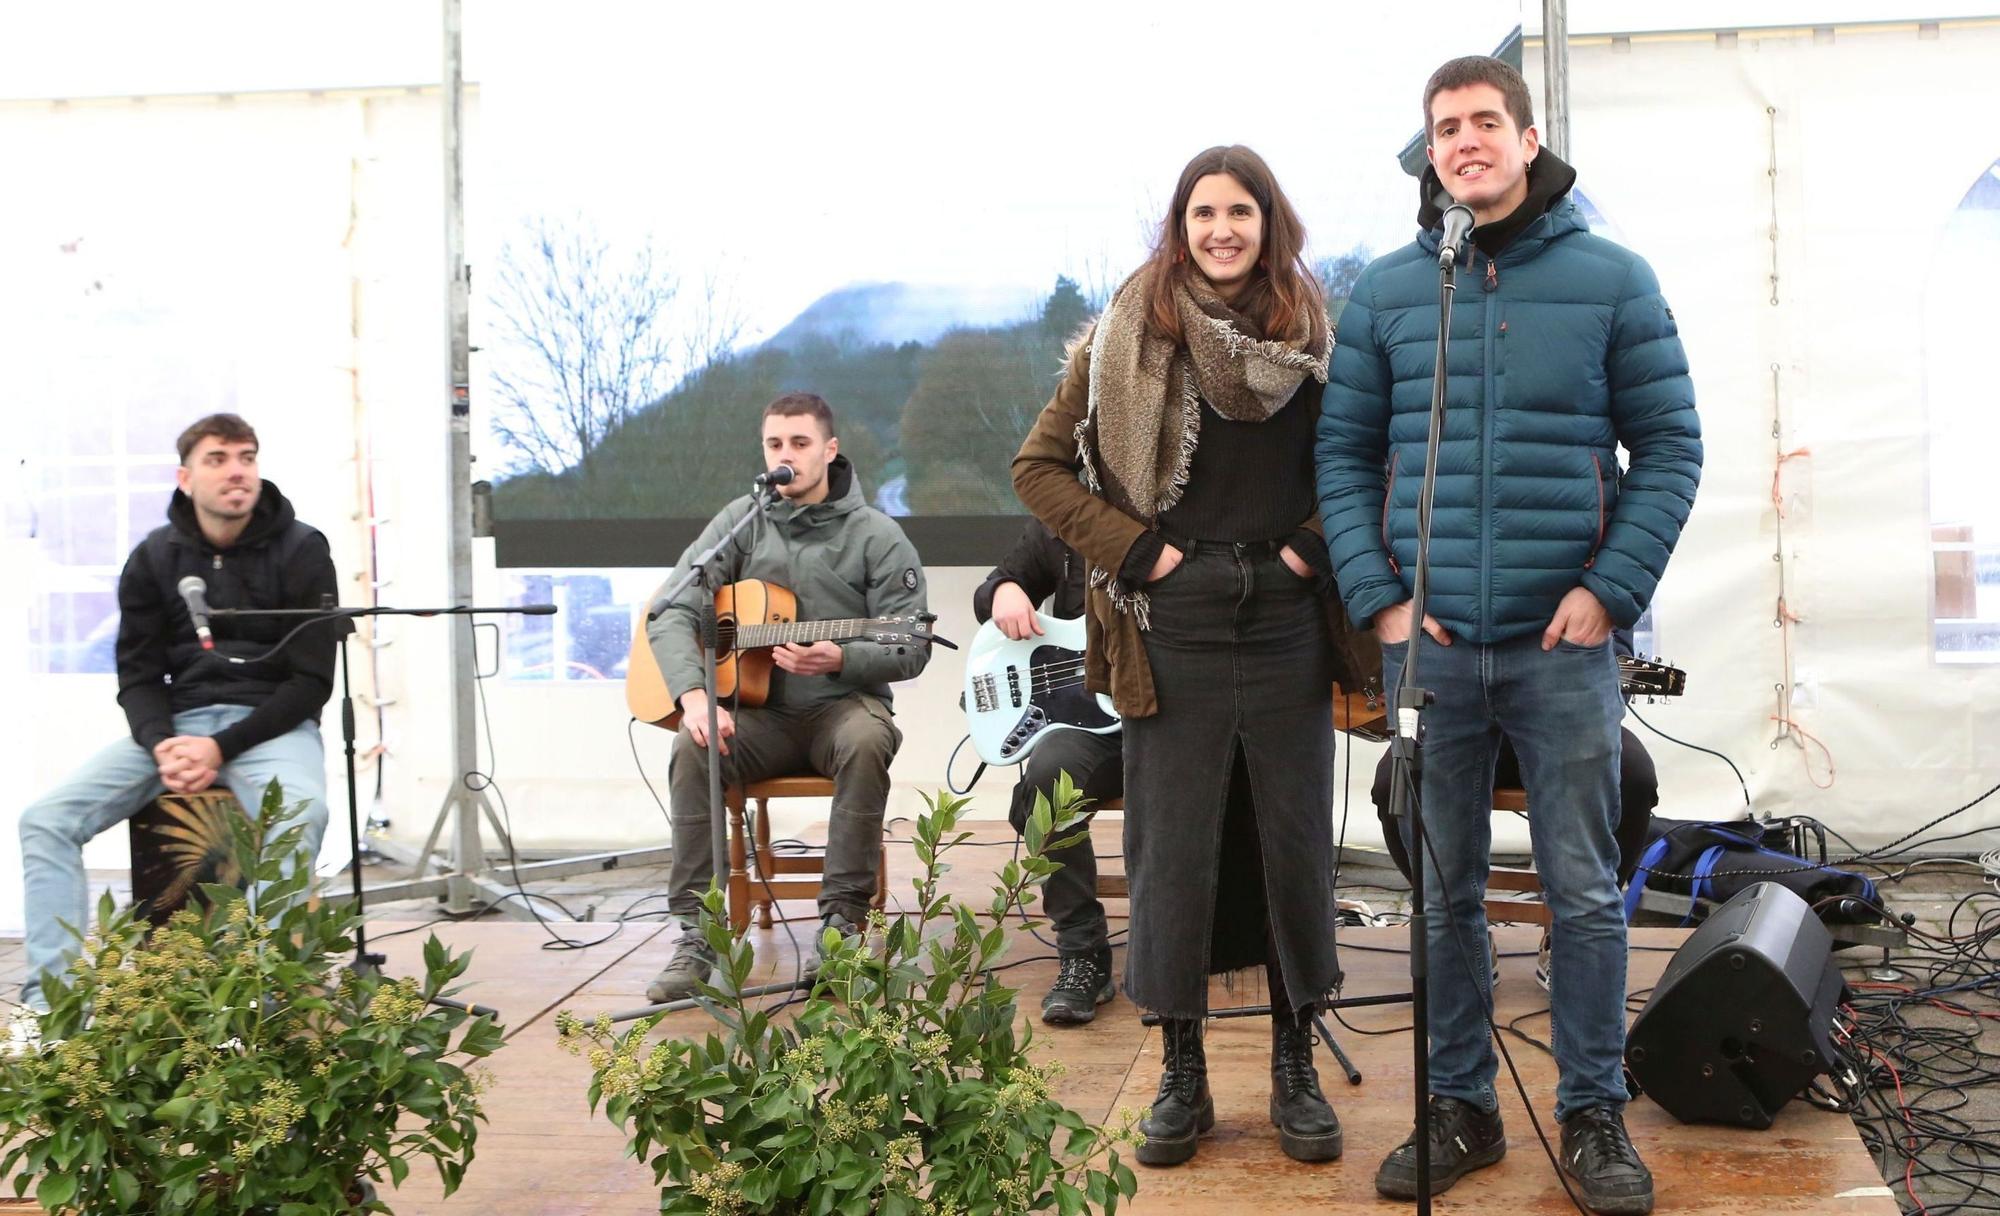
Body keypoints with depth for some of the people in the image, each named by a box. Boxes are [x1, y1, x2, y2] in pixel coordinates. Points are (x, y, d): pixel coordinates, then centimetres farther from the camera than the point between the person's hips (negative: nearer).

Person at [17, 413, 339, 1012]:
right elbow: (139, 676, 6)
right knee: (46, 818, -16)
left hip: (272, 721, -4)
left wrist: (222, 747, -18)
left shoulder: (301, 550, -4)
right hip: (177, 721, 4)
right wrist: (161, 745, -17)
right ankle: (50, 1000, -16)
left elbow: (312, 681, -7)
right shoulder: (153, 558, 6)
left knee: (302, 811, -38)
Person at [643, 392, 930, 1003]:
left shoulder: (876, 536, 0)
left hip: (841, 706, -2)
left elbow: (911, 650, -3)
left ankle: (844, 922, -26)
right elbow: (673, 613, -2)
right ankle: (697, 934, -25)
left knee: (867, 741, -36)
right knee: (695, 746, -29)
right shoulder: (741, 521, 7)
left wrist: (839, 661, -23)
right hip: (757, 711, 2)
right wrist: (695, 694, -21)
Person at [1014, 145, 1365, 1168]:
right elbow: (1040, 467, 3)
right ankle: (1182, 1075, 17)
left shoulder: (1316, 335, 5)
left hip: (1287, 625, 1)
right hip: (1173, 632, -1)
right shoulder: (1130, 336, 1)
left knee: (1295, 845, 6)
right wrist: (1135, 548, -6)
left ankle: (1295, 1067, 21)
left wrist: (1315, 543, -2)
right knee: (1172, 851, 4)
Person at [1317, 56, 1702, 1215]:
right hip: (1429, 641, 2)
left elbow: (1671, 447, 2)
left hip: (1564, 642, -1)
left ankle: (1596, 1115, 19)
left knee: (1585, 890, 5)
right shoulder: (1386, 291, 5)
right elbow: (1344, 455, 7)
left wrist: (1610, 590, -8)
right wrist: (1379, 597, -4)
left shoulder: (1613, 279, 1)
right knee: (1447, 890, 10)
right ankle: (1461, 1107, 23)